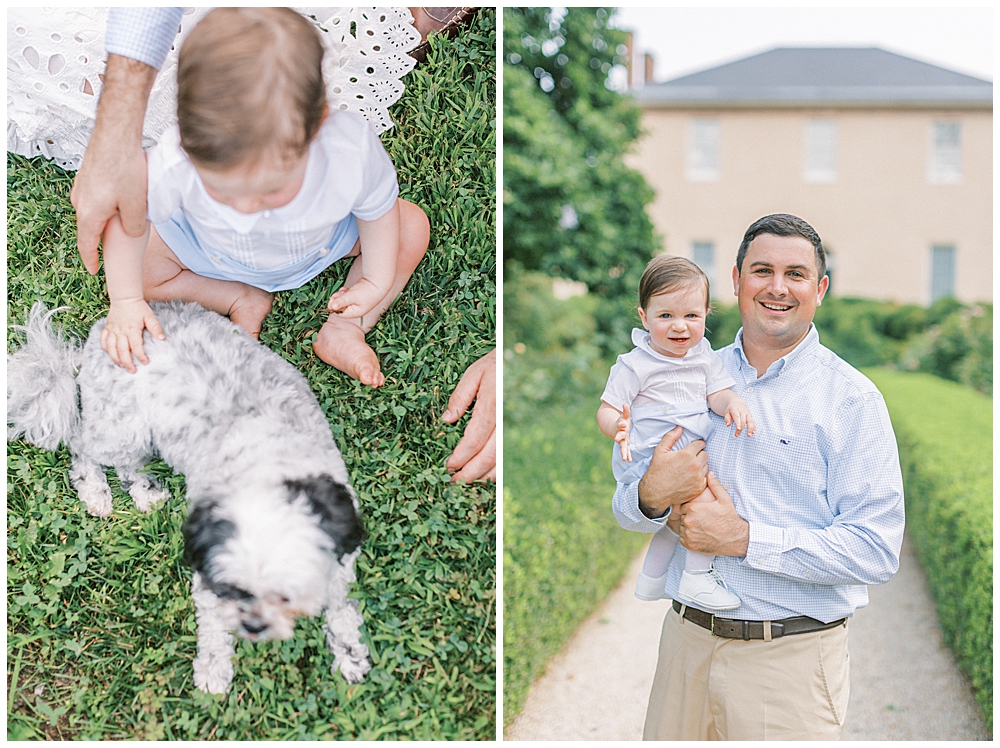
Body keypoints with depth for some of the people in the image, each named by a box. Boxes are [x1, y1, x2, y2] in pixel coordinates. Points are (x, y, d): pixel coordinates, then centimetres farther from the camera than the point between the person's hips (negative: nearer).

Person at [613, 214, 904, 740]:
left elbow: (876, 550, -14)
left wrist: (744, 538, -18)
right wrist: (653, 495, -15)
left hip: (791, 657, -4)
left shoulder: (851, 399, -5)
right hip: (686, 641, 4)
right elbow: (627, 511, 9)